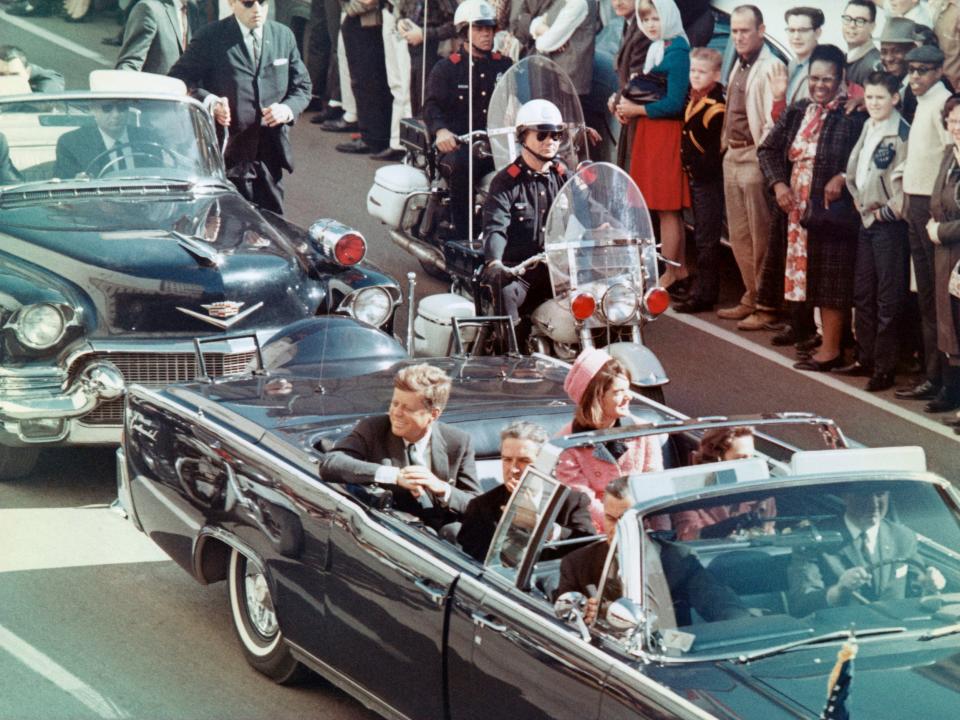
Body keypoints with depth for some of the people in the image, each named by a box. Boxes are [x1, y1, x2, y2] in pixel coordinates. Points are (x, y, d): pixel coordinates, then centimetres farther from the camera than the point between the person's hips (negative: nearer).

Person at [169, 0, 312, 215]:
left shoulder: (284, 36, 10)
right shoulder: (211, 37, -3)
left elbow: (302, 86, 15)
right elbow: (179, 80, -3)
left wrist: (288, 109, -6)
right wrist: (209, 101, -21)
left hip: (271, 155, 4)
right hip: (229, 154, -4)